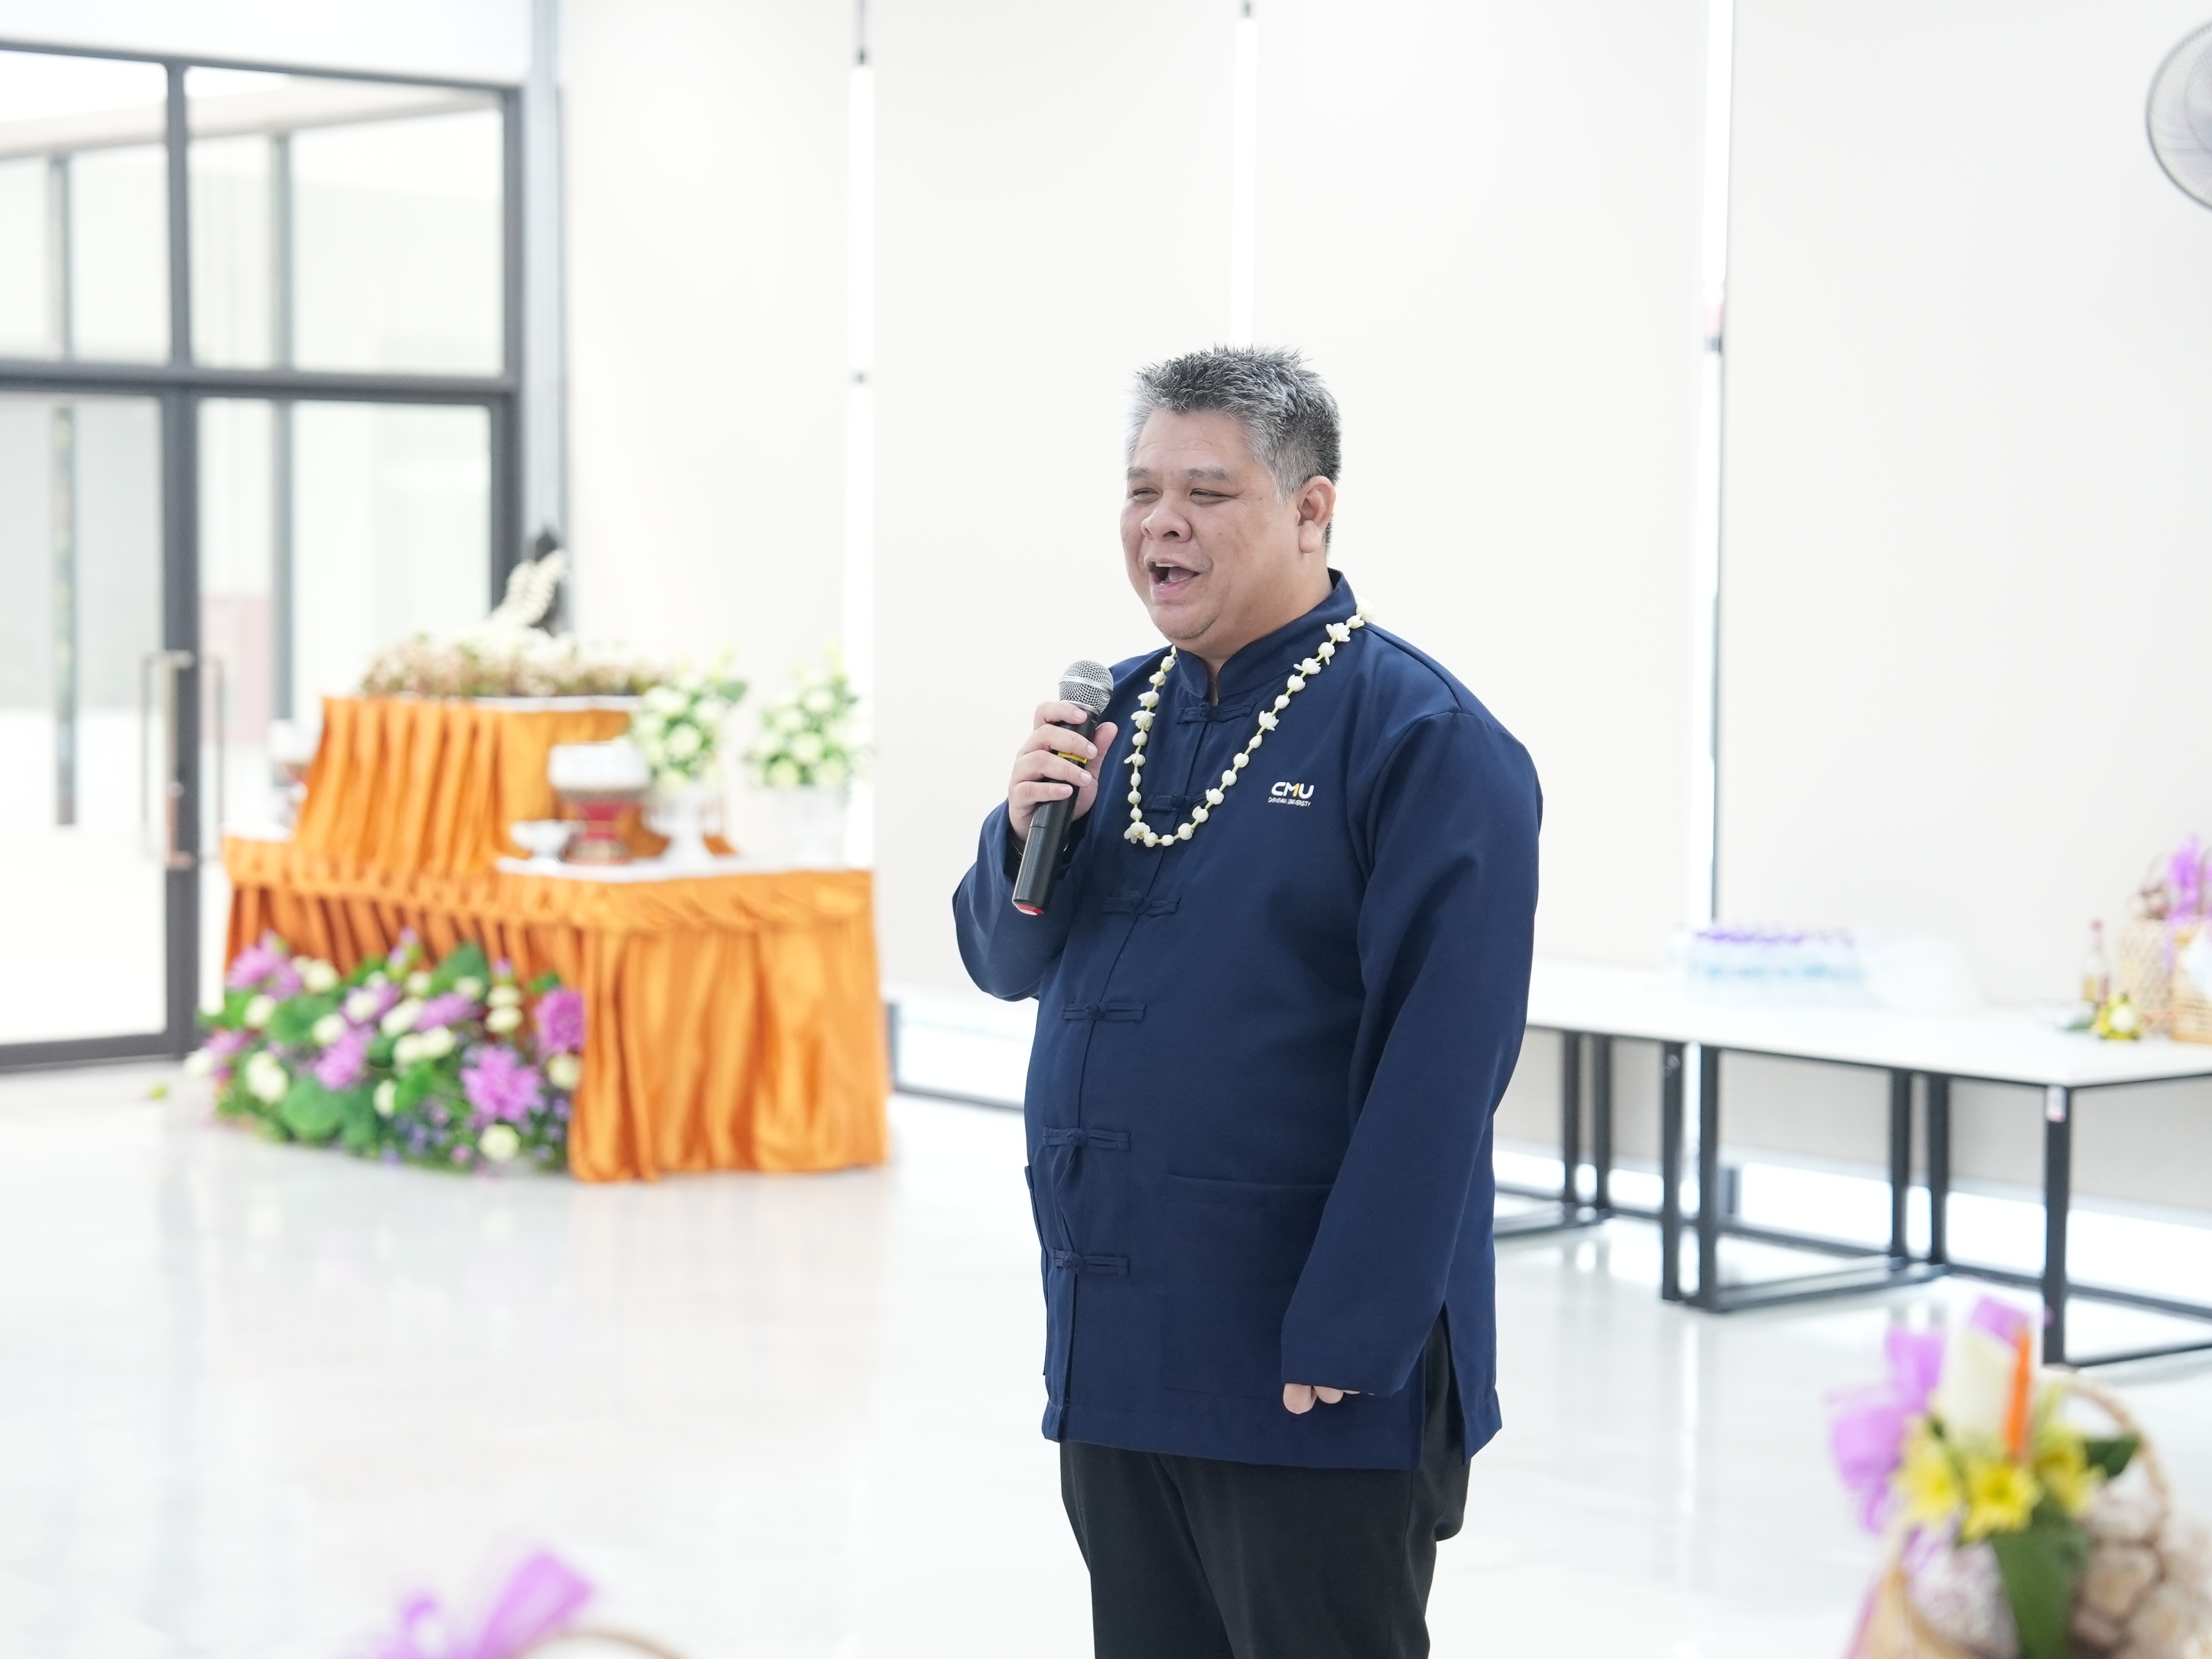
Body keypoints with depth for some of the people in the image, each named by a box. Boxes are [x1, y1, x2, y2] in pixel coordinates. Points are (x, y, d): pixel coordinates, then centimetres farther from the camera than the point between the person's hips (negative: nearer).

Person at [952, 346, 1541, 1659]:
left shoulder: (1422, 738, -12)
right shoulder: (1120, 714, 12)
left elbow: (1443, 1067, -18)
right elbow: (1006, 963, 15)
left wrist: (1344, 1340, -20)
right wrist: (1028, 832, -7)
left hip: (1303, 1374, -7)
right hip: (1115, 1352, 7)